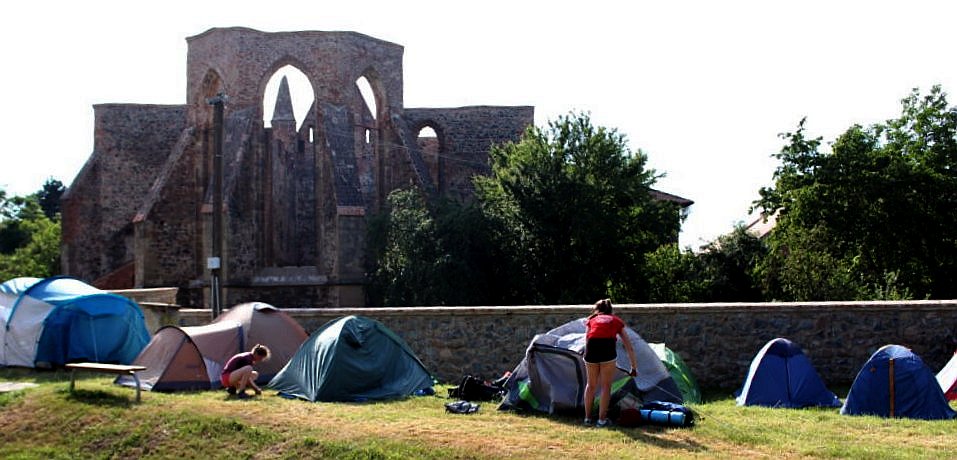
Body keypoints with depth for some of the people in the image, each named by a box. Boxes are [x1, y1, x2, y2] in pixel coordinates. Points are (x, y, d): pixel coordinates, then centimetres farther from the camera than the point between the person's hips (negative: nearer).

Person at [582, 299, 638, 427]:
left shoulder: (591, 320, 28)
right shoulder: (616, 321, 27)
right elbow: (629, 347, 29)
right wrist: (634, 367, 36)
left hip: (591, 349, 1)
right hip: (607, 349, -1)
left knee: (591, 385, 18)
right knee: (606, 386, 12)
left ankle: (587, 418, 27)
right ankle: (602, 419, 15)